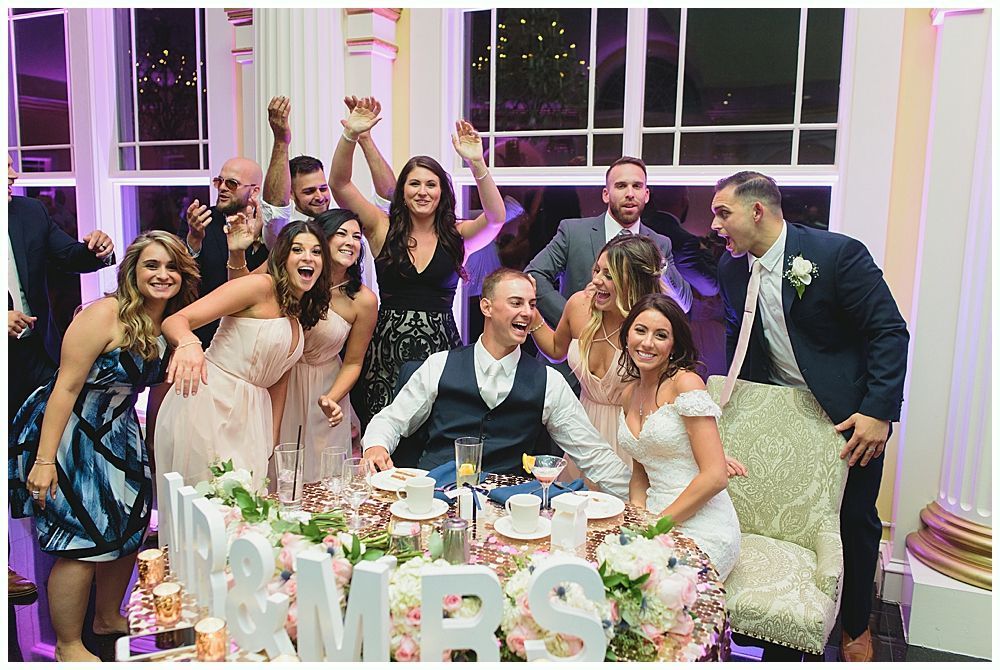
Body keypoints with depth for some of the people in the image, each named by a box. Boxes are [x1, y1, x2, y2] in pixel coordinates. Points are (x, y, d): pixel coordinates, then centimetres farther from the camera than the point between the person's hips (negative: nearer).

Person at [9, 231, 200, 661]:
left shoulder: (169, 324, -2)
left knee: (128, 531, 14)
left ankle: (108, 618, 38)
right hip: (66, 433, -7)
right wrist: (44, 460, -24)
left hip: (117, 433, 8)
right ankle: (68, 646, 18)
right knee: (83, 542, -3)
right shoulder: (105, 314, -23)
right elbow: (66, 387, -23)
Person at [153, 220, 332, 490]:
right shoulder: (261, 286, -11)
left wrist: (272, 443, 9)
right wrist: (188, 343, -42)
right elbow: (175, 321, -19)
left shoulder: (302, 314, 12)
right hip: (208, 404, -7)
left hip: (250, 414, 7)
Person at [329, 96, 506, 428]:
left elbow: (496, 217, -12)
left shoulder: (457, 235, 5)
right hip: (388, 345, 0)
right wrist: (351, 136, -17)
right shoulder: (383, 228, 6)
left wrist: (477, 164, -24)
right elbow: (340, 184, -2)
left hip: (441, 346, 0)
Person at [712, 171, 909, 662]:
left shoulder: (839, 253, -19)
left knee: (855, 521, 9)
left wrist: (879, 412, -23)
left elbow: (889, 332, -17)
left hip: (849, 416, -4)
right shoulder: (731, 268, -1)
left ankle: (855, 628, 33)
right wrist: (731, 403, 9)